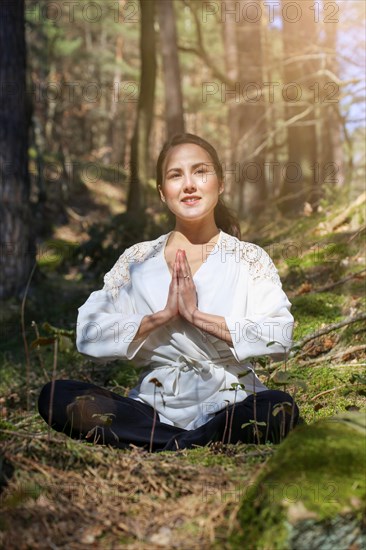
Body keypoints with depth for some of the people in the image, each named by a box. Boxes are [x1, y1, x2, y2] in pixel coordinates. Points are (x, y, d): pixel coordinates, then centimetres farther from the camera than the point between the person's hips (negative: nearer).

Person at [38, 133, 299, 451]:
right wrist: (162, 316, -13)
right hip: (155, 408, 2)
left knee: (278, 408, -34)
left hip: (231, 405, -2)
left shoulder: (250, 259, 5)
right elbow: (88, 336, -3)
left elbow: (279, 337, -11)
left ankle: (160, 446, -17)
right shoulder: (137, 260, 9)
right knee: (56, 397, -21)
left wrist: (197, 315, -14)